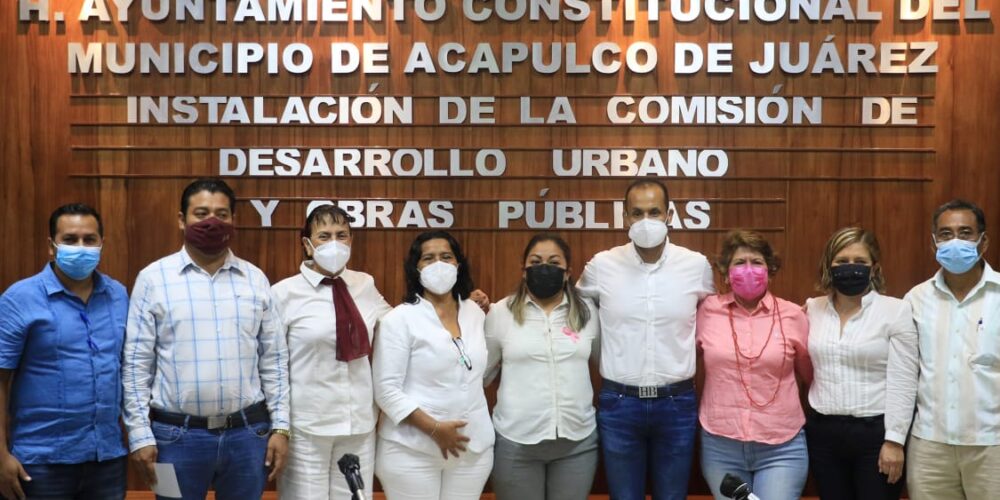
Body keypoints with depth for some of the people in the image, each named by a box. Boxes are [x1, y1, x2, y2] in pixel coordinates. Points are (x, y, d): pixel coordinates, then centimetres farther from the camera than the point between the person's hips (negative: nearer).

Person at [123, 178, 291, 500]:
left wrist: (280, 426, 2)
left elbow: (274, 361, 7)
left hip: (248, 433, 2)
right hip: (177, 435, -2)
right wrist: (140, 434, -5)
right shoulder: (153, 278, -1)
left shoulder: (255, 279, 6)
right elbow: (136, 364, -1)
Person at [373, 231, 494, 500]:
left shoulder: (475, 313, 8)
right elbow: (386, 389, -13)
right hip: (413, 452, -4)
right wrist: (434, 429, -17)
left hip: (473, 448, 4)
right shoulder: (399, 319, -7)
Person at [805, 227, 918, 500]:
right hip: (823, 432, 4)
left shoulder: (895, 310, -7)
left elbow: (902, 382, -9)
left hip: (875, 432, -4)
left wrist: (894, 440, -11)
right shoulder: (813, 308, 5)